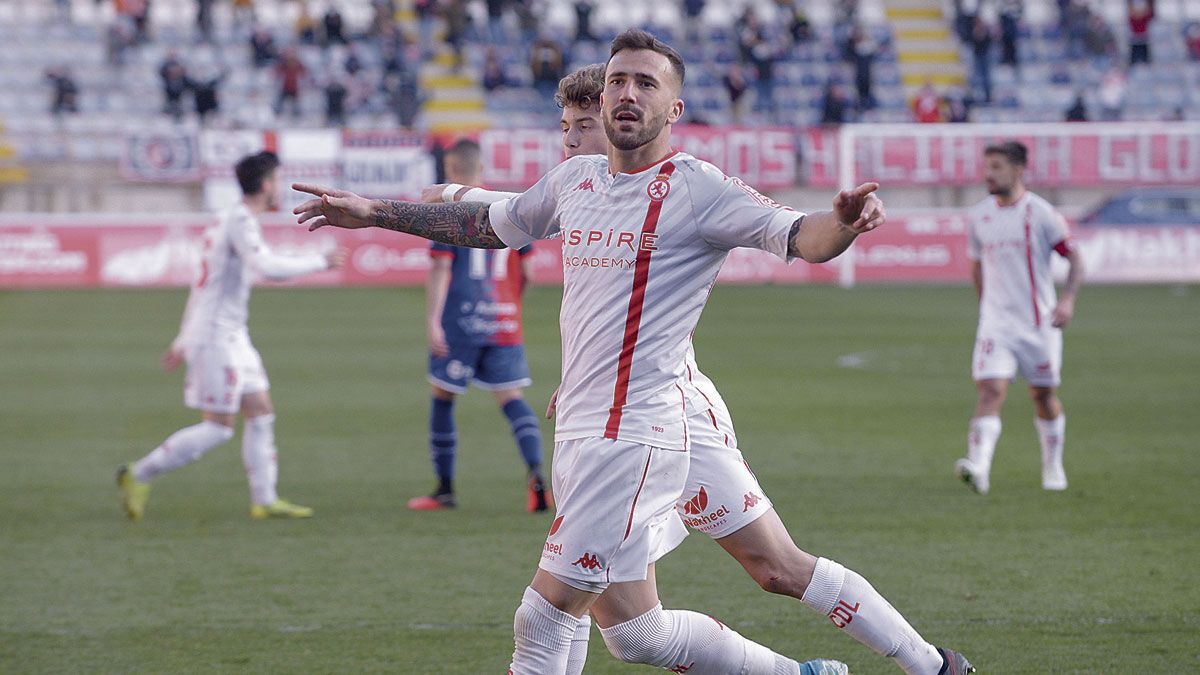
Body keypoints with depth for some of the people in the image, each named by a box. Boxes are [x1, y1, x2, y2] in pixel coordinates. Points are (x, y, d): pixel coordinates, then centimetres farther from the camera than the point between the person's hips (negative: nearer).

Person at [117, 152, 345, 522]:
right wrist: (319, 262, -17)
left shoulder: (231, 221, 17)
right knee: (218, 427, -8)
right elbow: (267, 265, -29)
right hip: (216, 336, -10)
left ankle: (264, 499, 9)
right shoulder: (240, 221, -14)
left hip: (232, 337, 10)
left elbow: (201, 284, 22)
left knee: (261, 413, 9)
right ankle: (139, 475, -5)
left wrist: (183, 341, 25)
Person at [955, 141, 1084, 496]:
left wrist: (1068, 299, -18)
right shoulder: (978, 216, 6)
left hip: (1038, 322, -2)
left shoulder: (1040, 213, -7)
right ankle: (978, 468, -31)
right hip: (995, 323, 2)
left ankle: (1053, 467, 31)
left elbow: (1075, 258, -4)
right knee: (991, 390, -16)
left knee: (1044, 396, 10)